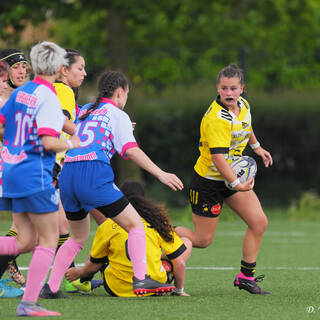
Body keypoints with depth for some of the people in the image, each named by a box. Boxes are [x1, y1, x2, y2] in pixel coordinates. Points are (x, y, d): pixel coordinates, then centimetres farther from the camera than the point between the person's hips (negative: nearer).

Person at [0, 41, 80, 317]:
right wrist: (70, 144, -1)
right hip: (34, 175, -8)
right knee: (49, 240, 1)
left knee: (26, 241, 11)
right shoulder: (49, 99, -13)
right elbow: (48, 142, -19)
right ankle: (29, 302, -5)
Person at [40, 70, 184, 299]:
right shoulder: (118, 115, 7)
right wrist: (160, 174, -8)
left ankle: (51, 287, 15)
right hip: (94, 174, -6)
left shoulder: (85, 111, 24)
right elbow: (131, 150, -5)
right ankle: (141, 279, -14)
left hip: (67, 175, 6)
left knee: (79, 237, 22)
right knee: (135, 224, 1)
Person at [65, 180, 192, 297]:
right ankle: (178, 290, 16)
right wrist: (179, 290, 16)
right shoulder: (158, 221, 0)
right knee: (187, 242, 19)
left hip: (117, 290, 0)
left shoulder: (107, 226, -2)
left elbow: (94, 266, 10)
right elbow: (179, 262, -1)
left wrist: (78, 273, 32)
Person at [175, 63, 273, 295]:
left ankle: (246, 276, 8)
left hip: (233, 176, 8)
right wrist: (237, 185, -43)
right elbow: (218, 157, -37)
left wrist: (257, 147, 29)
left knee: (259, 222, -3)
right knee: (203, 239, 0)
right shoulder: (217, 119, -29)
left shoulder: (243, 105, -1)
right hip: (208, 181, -8)